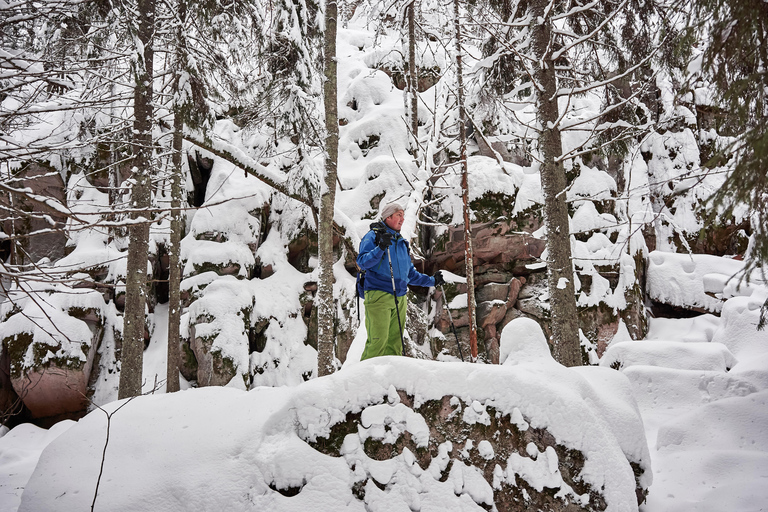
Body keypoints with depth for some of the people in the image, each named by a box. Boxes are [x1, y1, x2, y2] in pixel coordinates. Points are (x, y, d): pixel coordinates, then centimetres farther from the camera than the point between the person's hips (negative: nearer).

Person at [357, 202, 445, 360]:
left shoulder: (401, 242, 23)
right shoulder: (373, 236, 1)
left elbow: (410, 274, 30)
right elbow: (362, 263, -13)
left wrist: (431, 281, 26)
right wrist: (380, 247, -24)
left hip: (399, 298, 7)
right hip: (378, 295, -7)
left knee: (395, 341, 5)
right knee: (378, 340, -13)